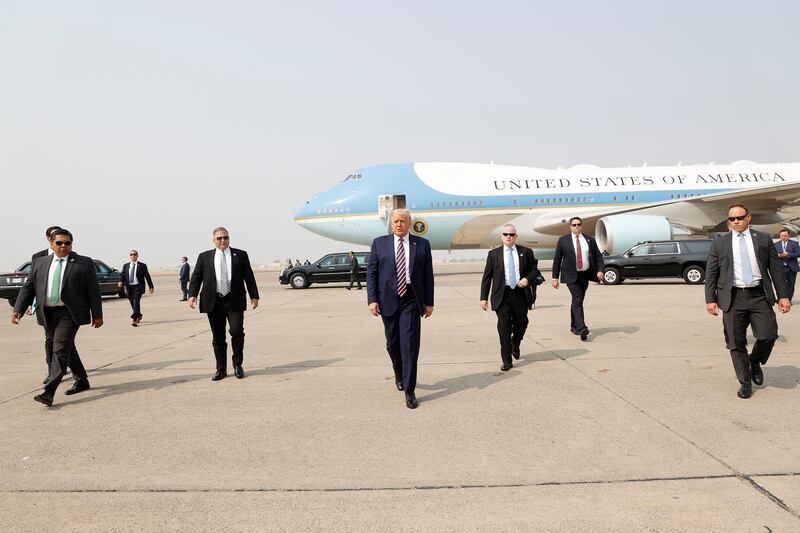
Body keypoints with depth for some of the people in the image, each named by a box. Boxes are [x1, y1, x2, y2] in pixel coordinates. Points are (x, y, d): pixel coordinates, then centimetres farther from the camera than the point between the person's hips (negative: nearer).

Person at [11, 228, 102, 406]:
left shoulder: (84, 263, 0)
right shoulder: (40, 263, 11)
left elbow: (93, 290, 0)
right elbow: (28, 288, 10)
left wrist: (97, 315, -3)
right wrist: (18, 310, -2)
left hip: (69, 313, -5)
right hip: (47, 314, 5)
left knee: (60, 350, -13)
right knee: (67, 349, 14)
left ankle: (49, 392, -16)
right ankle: (81, 381, 29)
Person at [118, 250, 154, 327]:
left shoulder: (142, 266, 2)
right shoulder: (125, 266, 12)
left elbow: (147, 276, 4)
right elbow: (122, 275, 7)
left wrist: (151, 286, 5)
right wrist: (120, 282, -15)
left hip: (138, 287, -4)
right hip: (129, 287, 4)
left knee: (136, 302, -17)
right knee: (132, 304, 11)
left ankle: (135, 320, -22)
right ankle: (139, 316, 33)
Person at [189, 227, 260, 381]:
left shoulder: (240, 255, 8)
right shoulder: (204, 257, 11)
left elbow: (249, 276, 7)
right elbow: (196, 277, 7)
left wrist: (254, 296, 1)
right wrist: (192, 295, -7)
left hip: (234, 301, -1)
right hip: (214, 303, 1)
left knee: (237, 332, -11)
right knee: (218, 337, 6)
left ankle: (237, 364, 10)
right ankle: (221, 369, 17)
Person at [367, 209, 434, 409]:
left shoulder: (422, 244, 5)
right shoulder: (379, 243, 6)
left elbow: (428, 275, 5)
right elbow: (371, 273, 3)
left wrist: (429, 302, 2)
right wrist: (372, 299, -6)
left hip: (411, 301, -1)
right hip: (388, 300, 2)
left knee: (410, 344, -7)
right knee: (393, 343, 13)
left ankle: (409, 391, -1)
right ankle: (399, 372, 42)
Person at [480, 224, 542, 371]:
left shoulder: (526, 252, 6)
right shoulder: (494, 254, 4)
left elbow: (535, 270, 12)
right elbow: (487, 277, 3)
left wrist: (527, 278, -10)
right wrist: (484, 297, -2)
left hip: (521, 294, 2)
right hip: (502, 296, -2)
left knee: (521, 324, 13)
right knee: (504, 328, -4)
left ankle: (515, 345, 46)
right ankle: (507, 361, 4)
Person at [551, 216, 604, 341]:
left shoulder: (590, 240, 10)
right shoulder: (563, 241, 2)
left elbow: (598, 256, 9)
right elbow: (557, 260, 3)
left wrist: (600, 270, -8)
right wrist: (555, 277, -2)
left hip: (585, 275, 4)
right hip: (571, 276, -4)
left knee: (577, 301, 12)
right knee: (577, 300, -16)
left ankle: (574, 326, 27)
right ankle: (582, 328, -25)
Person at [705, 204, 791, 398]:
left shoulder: (763, 239, 8)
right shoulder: (719, 243, 6)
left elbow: (776, 268, 8)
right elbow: (711, 273, 5)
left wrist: (783, 295, 3)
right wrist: (710, 299, -2)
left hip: (759, 296, 1)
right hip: (733, 298, 0)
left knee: (768, 335, -10)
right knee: (736, 343, 1)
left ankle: (755, 361, 22)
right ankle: (745, 382, 16)